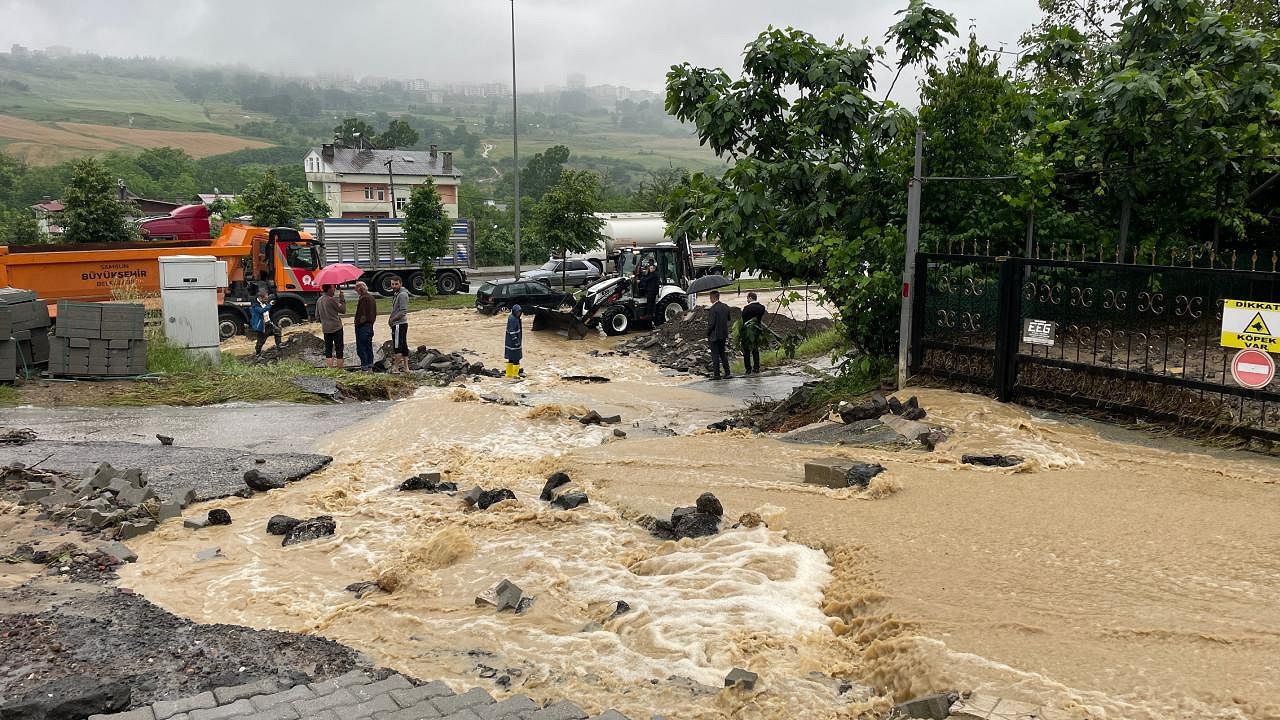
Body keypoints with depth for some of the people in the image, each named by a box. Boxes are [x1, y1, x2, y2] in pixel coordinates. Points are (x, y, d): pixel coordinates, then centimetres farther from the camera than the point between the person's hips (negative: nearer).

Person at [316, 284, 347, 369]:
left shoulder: (319, 301, 8)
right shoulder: (332, 299, -14)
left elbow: (317, 316, 13)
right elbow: (343, 310, -9)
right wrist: (342, 299, -2)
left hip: (326, 329, 6)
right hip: (336, 327, -6)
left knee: (328, 349, 9)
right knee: (339, 348, 0)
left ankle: (329, 366, 6)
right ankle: (339, 366, -1)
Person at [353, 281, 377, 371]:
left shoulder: (363, 299, -16)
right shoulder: (371, 297, 12)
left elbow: (361, 313, -19)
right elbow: (375, 313, 18)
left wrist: (357, 323, -10)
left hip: (362, 326, -9)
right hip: (370, 325, 9)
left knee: (361, 347, -5)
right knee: (369, 346, 14)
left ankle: (364, 366, -7)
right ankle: (370, 366, 17)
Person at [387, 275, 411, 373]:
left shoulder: (402, 295, -14)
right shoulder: (395, 294, 17)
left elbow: (403, 311, -20)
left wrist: (392, 319, -15)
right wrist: (391, 317, 8)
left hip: (399, 324, -10)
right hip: (398, 324, 10)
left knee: (397, 346, -7)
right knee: (403, 346, 11)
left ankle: (396, 368, -4)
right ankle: (405, 367, 15)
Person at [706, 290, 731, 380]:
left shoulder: (713, 308, -17)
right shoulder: (725, 307, 6)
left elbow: (712, 323, -18)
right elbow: (728, 319, 14)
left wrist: (707, 334, -8)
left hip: (715, 335, -7)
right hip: (724, 334, 7)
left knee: (715, 355, -1)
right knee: (723, 353, 15)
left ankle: (716, 374, 1)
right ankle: (727, 373, 14)